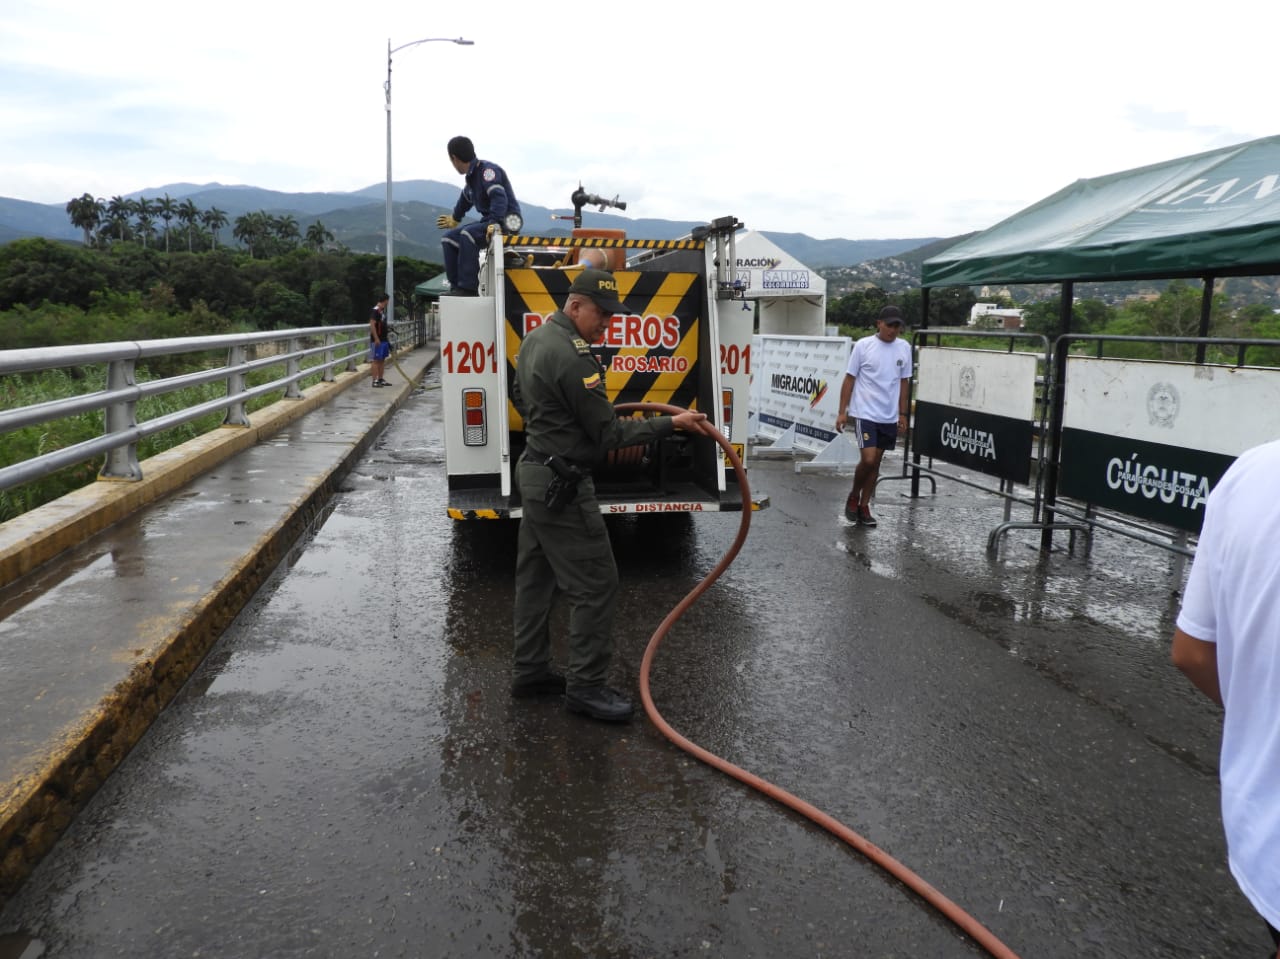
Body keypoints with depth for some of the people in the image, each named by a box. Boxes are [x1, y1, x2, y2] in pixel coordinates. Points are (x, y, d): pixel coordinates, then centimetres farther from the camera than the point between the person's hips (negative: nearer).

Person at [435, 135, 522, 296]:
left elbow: (499, 197, -29)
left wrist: (495, 223, -41)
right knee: (449, 239, 5)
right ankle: (456, 287, 0)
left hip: (507, 220, -10)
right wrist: (455, 219, 49)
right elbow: (466, 197, 34)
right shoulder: (472, 175, 14)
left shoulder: (487, 169, -14)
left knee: (468, 234, -31)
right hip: (488, 220, 10)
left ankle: (468, 288, -30)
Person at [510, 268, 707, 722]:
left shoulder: (535, 338, 9)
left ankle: (530, 671, 26)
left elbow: (519, 396, 25)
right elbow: (608, 434, -19)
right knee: (595, 585, -3)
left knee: (536, 577, 16)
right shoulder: (572, 356, -22)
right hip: (562, 484, -11)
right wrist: (671, 423, -14)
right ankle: (585, 685, 6)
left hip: (535, 471, 11)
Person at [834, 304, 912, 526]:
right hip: (865, 414, -4)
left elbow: (904, 382, 13)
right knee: (868, 460, -14)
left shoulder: (904, 348, 5)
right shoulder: (863, 345, -7)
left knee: (876, 462, 9)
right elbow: (849, 379, -3)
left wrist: (902, 414, 10)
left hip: (889, 417, 4)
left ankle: (864, 506, 20)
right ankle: (853, 497, 12)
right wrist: (842, 412, -6)